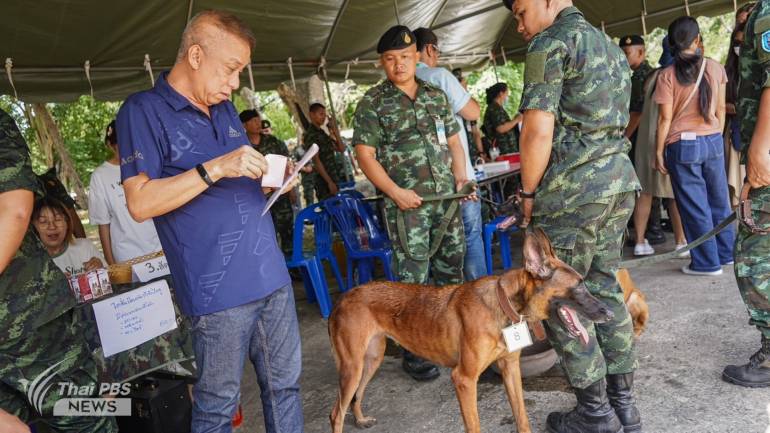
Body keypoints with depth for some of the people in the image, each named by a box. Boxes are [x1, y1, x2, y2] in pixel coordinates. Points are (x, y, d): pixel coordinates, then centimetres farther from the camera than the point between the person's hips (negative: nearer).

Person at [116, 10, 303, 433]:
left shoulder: (224, 110, 15)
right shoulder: (144, 111, -6)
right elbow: (140, 202, -14)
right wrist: (216, 168, -22)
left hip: (272, 274, 7)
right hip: (219, 288, -7)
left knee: (285, 384, 16)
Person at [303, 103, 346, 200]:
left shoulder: (323, 133, 16)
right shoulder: (310, 135, -8)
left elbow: (341, 149, 14)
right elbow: (316, 160, -15)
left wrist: (335, 131, 3)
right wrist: (329, 182, -20)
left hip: (337, 178, 8)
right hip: (325, 181, -8)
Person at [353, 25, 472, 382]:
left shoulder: (436, 95, 13)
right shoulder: (372, 102, -2)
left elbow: (453, 141, 18)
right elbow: (365, 154, -6)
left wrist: (461, 177, 3)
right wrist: (395, 191, -15)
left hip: (447, 199, 5)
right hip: (407, 204, -5)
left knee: (451, 270, 14)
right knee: (413, 278, -3)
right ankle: (413, 352, 9)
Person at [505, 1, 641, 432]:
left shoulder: (550, 43, -8)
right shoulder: (610, 46, 20)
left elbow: (539, 132, -16)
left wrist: (529, 192, -5)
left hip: (573, 191, -9)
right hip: (620, 181, 9)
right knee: (607, 291, 15)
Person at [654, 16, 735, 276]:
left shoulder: (667, 75, -8)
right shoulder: (716, 68, 3)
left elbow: (665, 118, -9)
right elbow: (720, 109, 8)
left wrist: (658, 151, -2)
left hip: (682, 145, -4)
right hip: (713, 141, 4)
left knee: (694, 206, 4)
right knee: (719, 199, 17)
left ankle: (708, 262, 11)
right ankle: (726, 253, 29)